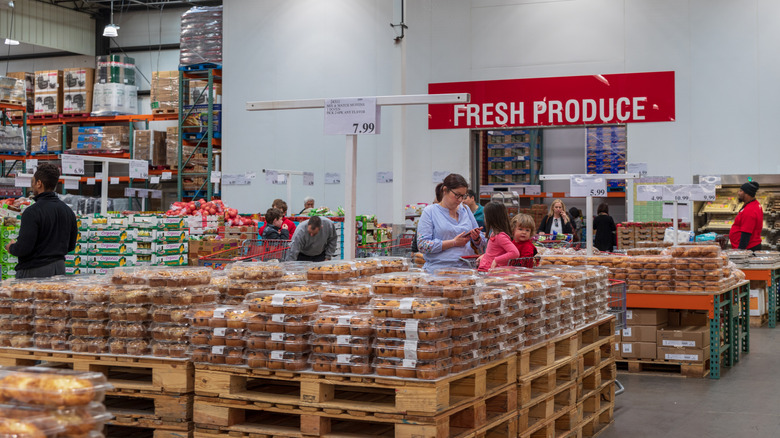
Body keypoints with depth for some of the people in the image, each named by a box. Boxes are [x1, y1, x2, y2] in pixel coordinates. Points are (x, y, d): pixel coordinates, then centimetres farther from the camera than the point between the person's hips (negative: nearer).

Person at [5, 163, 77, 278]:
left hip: (34, 272, -7)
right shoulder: (68, 211, 7)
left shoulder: (32, 212, -15)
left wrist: (11, 247, 3)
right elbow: (71, 246, 13)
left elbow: (23, 248, -18)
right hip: (59, 268, 7)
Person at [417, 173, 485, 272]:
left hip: (466, 268, 4)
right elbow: (422, 245, -8)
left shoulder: (465, 210, 19)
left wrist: (476, 239, 0)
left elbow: (481, 244, 24)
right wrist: (454, 242, -9)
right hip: (438, 270, -4)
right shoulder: (430, 212, 3)